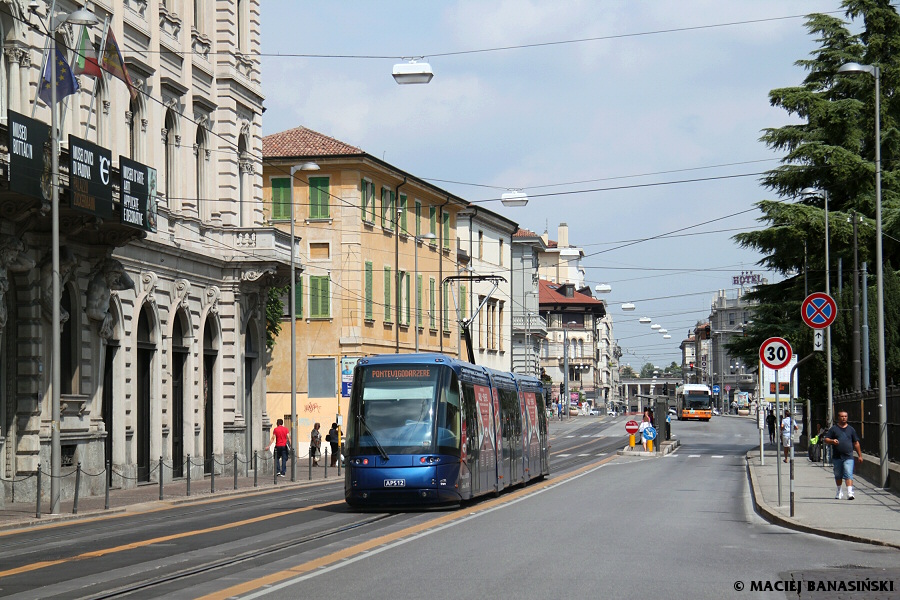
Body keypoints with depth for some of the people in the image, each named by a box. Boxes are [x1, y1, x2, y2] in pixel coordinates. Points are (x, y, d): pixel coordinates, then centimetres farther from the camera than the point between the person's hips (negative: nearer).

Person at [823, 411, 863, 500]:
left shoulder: (851, 429, 11)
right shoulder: (833, 429, 6)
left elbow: (856, 443, 16)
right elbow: (826, 440, 3)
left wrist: (859, 455, 14)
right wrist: (832, 441, -19)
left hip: (848, 457, -1)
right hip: (837, 457, 1)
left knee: (848, 475, -13)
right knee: (838, 475, 12)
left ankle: (850, 492, -21)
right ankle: (839, 492, 29)